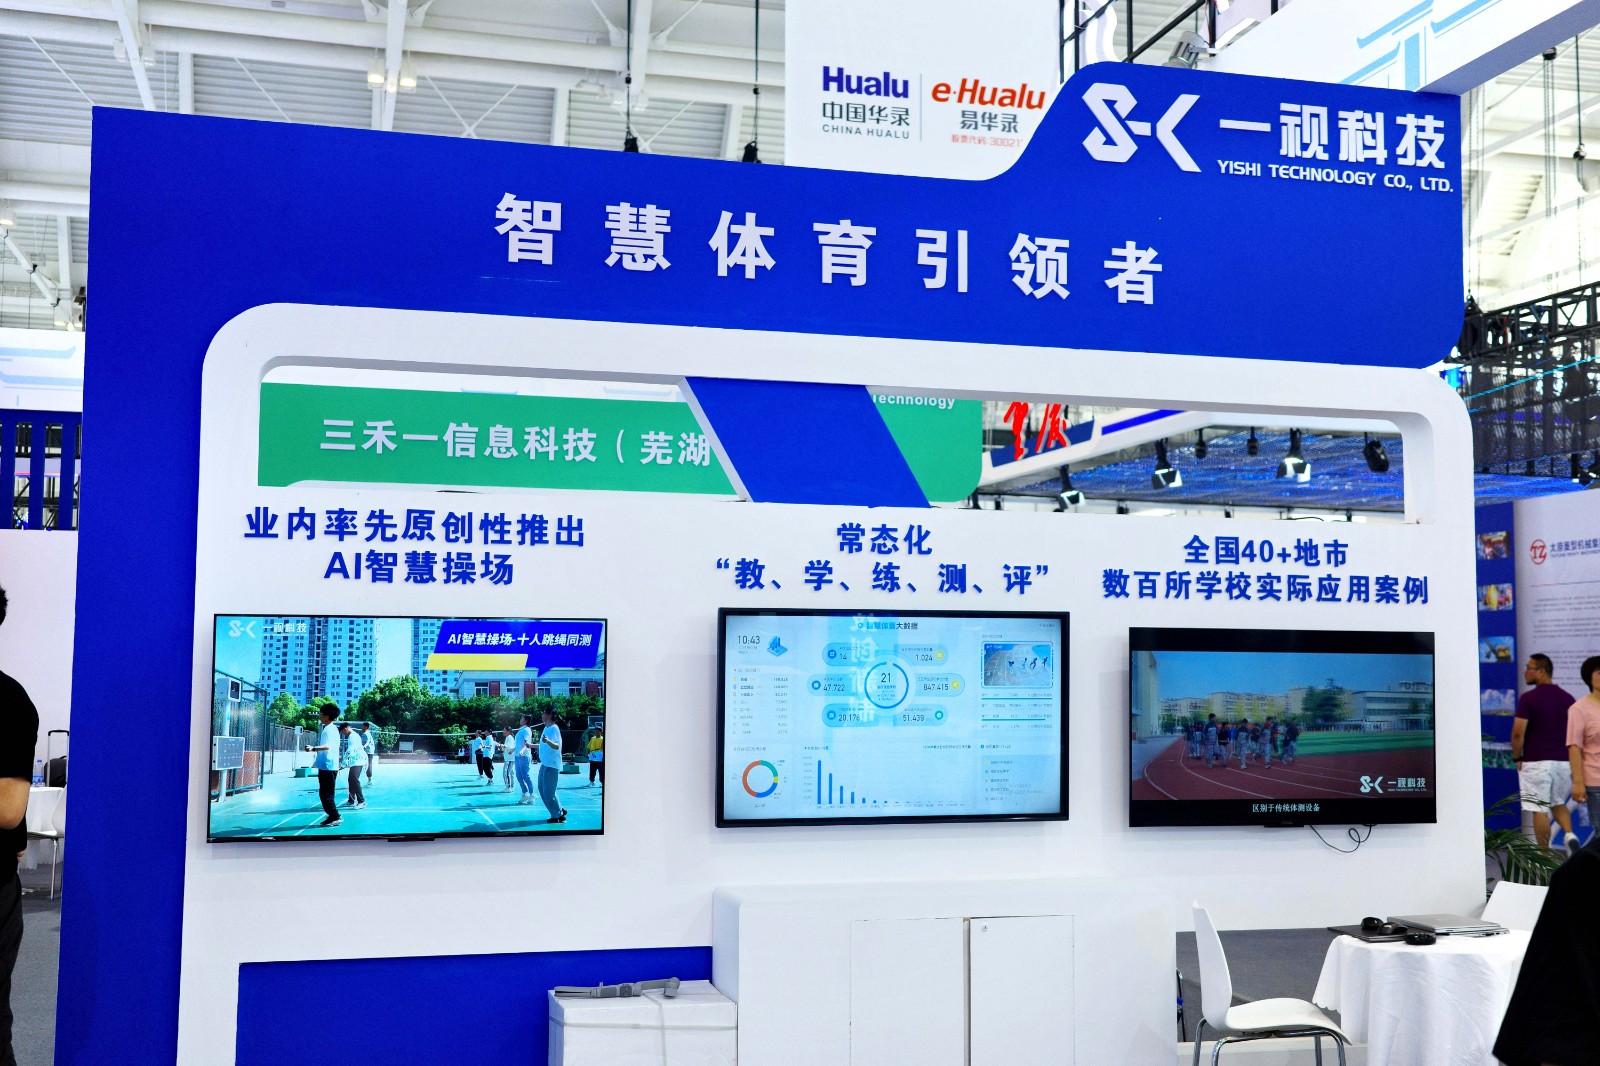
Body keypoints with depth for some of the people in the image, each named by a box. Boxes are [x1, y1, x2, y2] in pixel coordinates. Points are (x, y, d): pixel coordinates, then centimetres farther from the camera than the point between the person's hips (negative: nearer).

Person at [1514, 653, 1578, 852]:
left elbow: (1518, 733, -14)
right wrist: (1575, 763, 19)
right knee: (1558, 803, 23)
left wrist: (1517, 757, 1)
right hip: (1563, 761, 5)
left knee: (1539, 810, 1)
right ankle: (1570, 834, -2)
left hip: (1536, 762, -5)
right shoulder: (1567, 698, 6)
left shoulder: (1528, 698, -11)